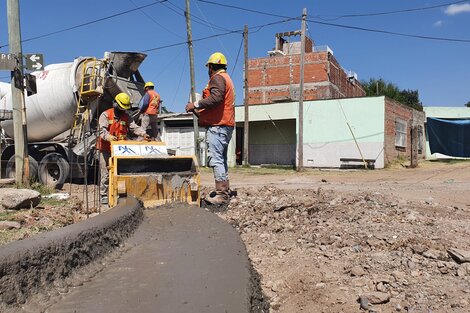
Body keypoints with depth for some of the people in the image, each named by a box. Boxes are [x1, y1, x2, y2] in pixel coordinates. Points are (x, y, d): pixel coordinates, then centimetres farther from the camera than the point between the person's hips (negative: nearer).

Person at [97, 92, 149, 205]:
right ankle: (104, 195, 7)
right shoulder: (105, 115, -3)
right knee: (105, 173, -1)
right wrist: (109, 137, -38)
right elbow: (102, 129, -16)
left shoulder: (126, 117, 12)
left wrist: (143, 133, -20)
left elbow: (134, 127, 0)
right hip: (106, 149, -4)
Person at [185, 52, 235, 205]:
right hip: (226, 124, 11)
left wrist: (196, 105, -17)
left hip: (217, 125, -11)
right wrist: (200, 111, 22)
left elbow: (215, 97, -23)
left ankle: (222, 194, -16)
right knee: (221, 159, 14)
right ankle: (224, 190, 20)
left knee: (216, 159, -14)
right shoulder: (227, 78, 26)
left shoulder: (218, 78, -6)